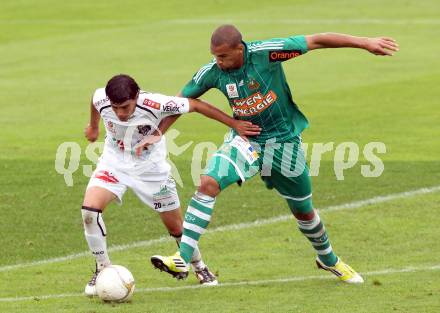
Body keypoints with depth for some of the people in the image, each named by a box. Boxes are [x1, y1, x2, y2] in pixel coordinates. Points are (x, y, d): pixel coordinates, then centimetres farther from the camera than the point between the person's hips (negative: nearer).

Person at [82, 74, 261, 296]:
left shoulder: (154, 104, -33)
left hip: (150, 167, -1)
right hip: (114, 162, 1)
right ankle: (103, 269, -6)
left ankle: (199, 267, 37)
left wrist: (235, 124, -15)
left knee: (176, 227, 8)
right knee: (89, 209, -23)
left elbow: (196, 105, -20)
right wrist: (93, 126, 23)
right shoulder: (101, 99, -25)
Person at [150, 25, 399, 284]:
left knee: (303, 210, 13)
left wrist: (365, 43, -25)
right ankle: (182, 260, -27)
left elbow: (316, 41, -23)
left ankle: (329, 260, 42)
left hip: (284, 142, -2)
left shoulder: (264, 53, -24)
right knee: (209, 183, -24)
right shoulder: (212, 73, -12)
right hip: (245, 141, 2)